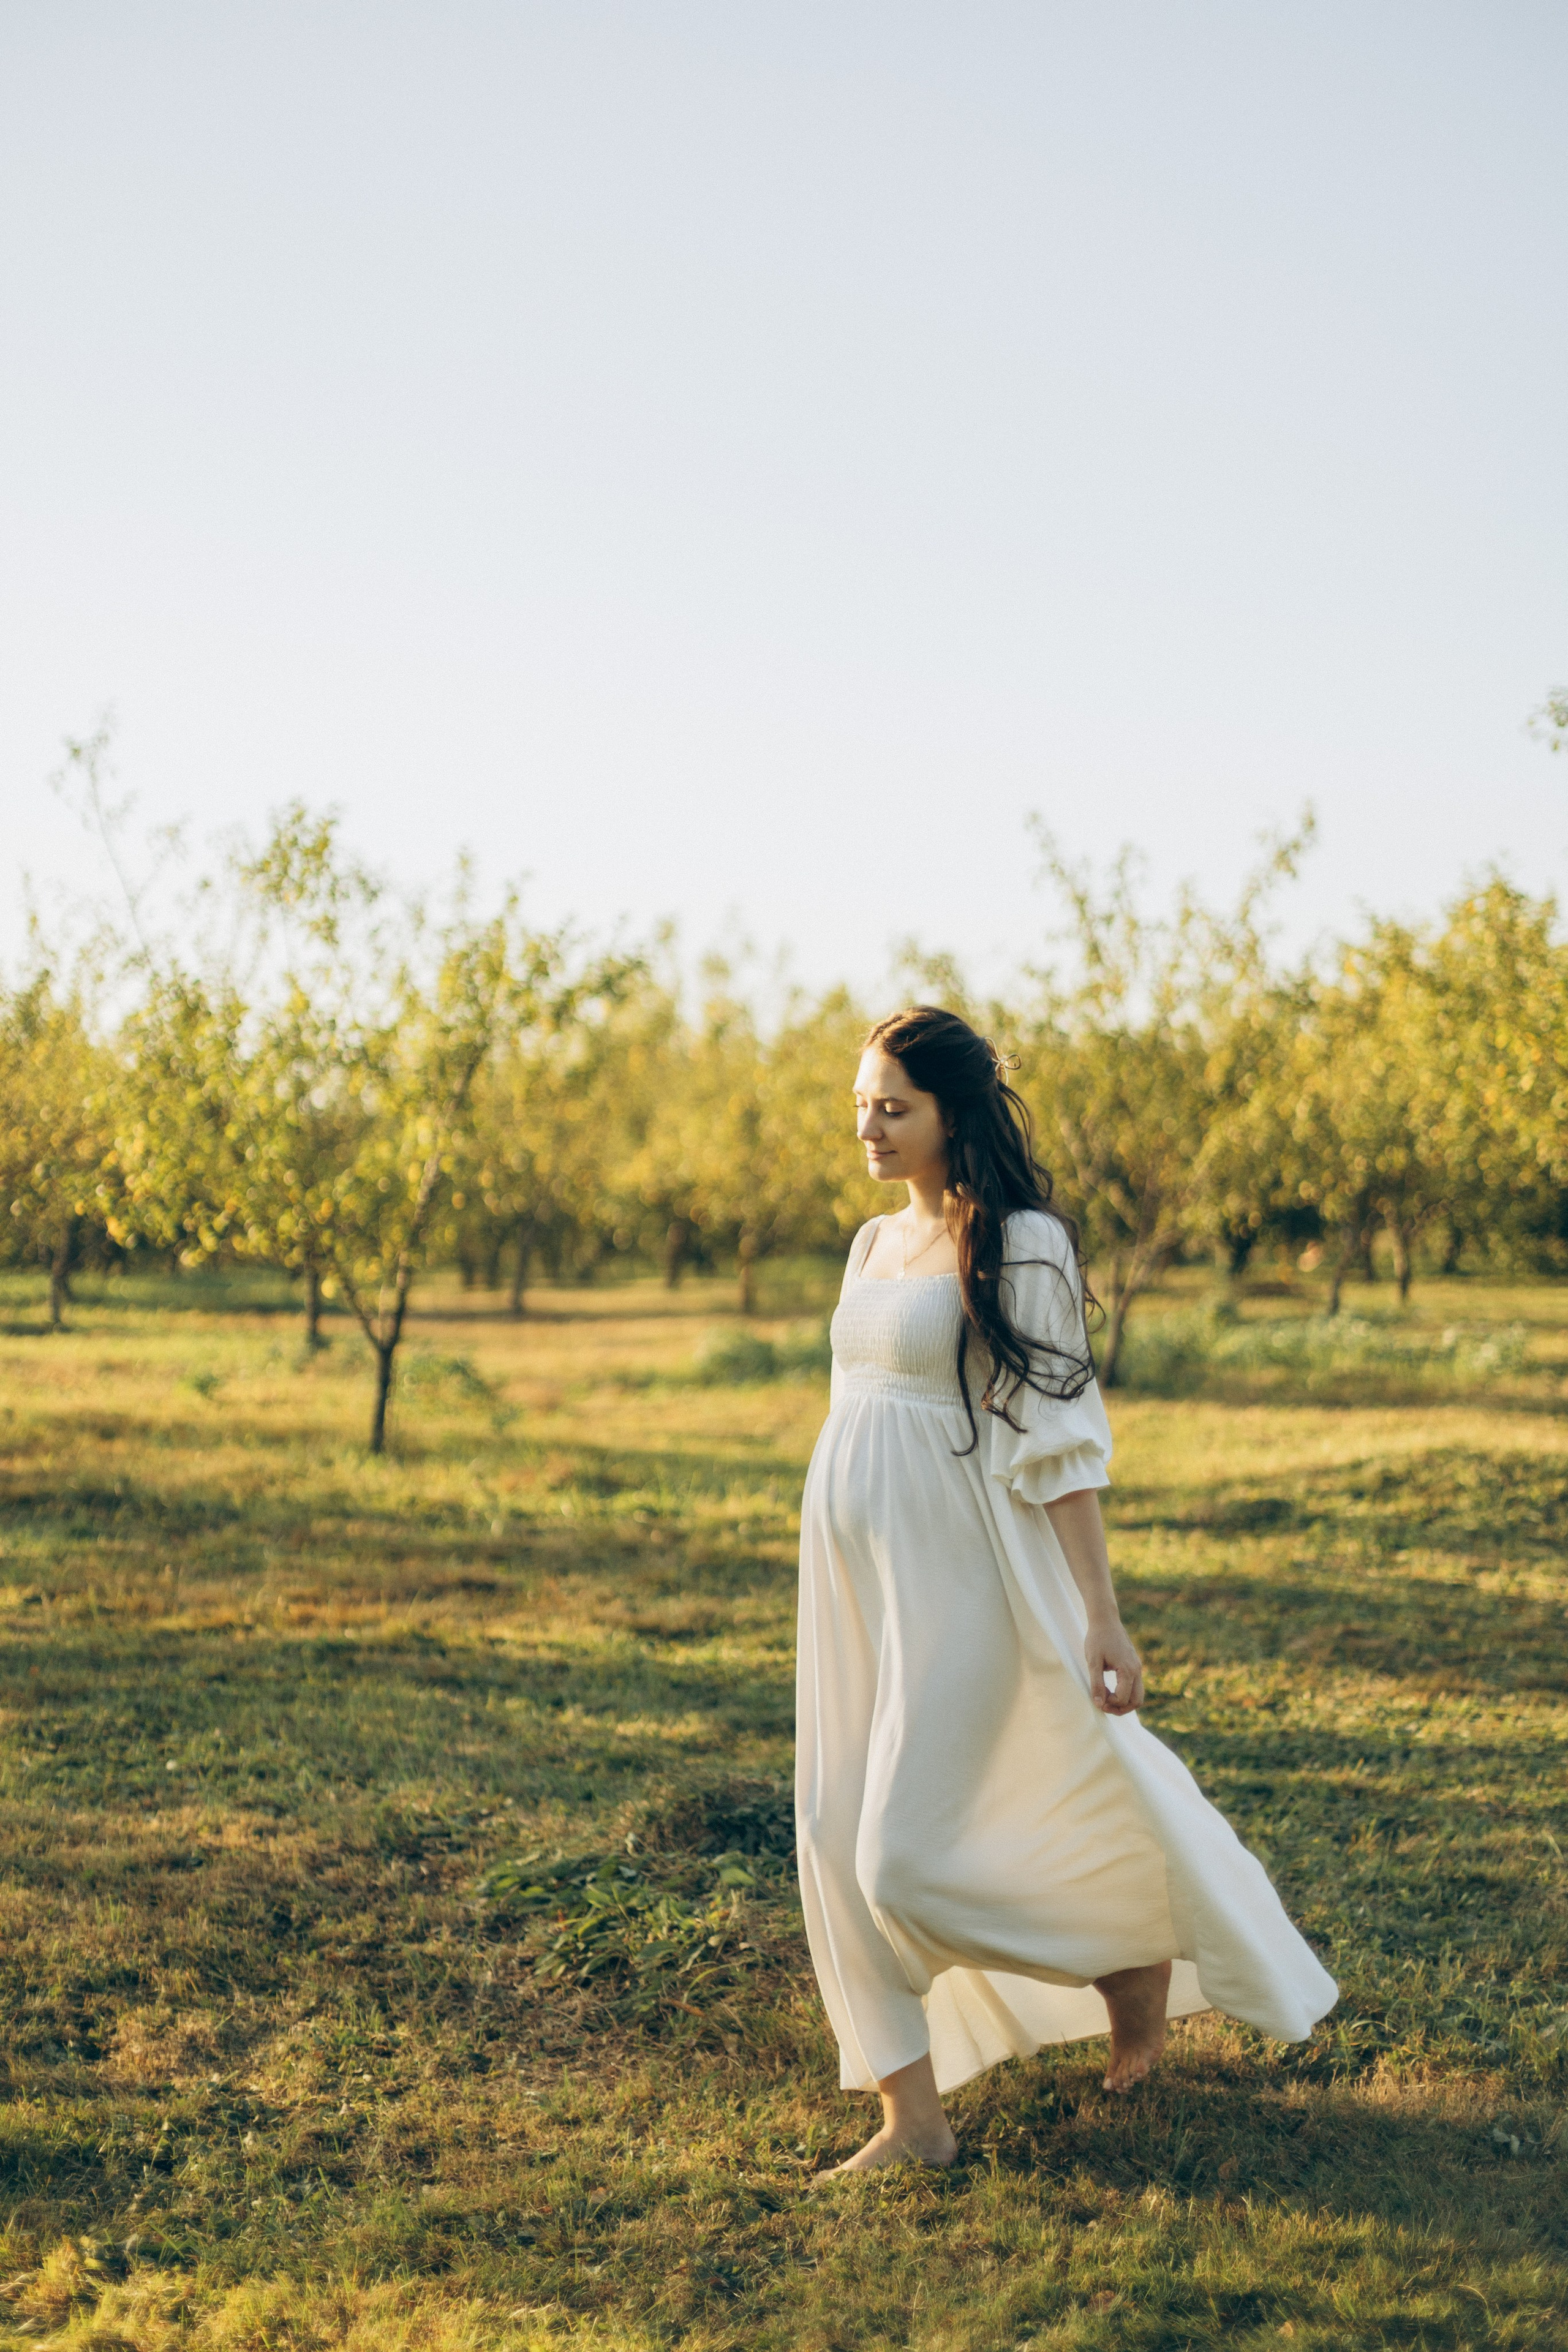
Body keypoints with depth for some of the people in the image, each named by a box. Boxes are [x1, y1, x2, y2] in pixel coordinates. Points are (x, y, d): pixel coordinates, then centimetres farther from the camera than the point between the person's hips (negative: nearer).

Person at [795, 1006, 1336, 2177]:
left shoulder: (1020, 1245, -10)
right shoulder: (874, 1243, 12)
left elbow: (1057, 1441, -13)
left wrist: (1103, 1617, -16)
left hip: (952, 1575, -8)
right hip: (849, 1568, 8)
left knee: (907, 1858, -7)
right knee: (844, 1845, 4)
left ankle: (1135, 1953, 17)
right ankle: (913, 2120, 13)